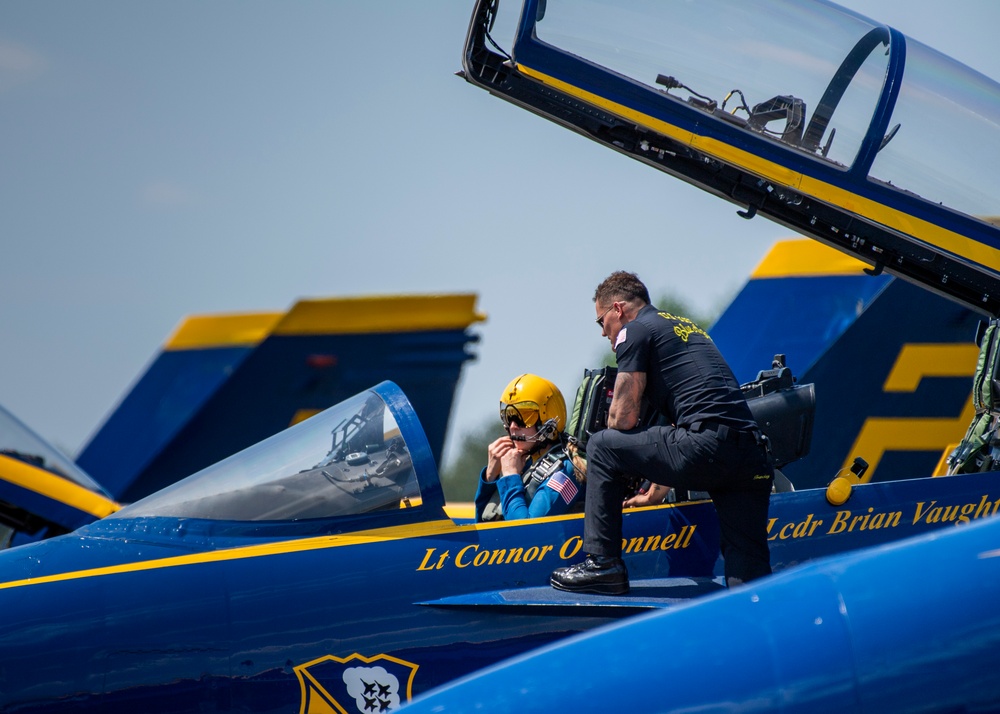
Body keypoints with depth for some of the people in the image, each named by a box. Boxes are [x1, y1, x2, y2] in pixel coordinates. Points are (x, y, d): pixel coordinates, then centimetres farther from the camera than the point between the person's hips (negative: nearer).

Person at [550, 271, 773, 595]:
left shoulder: (635, 330, 8)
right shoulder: (688, 328, 33)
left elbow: (624, 418, 3)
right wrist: (656, 490, 43)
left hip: (708, 445, -8)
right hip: (753, 456, 8)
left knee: (602, 447, 11)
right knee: (748, 575, 5)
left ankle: (602, 564, 11)